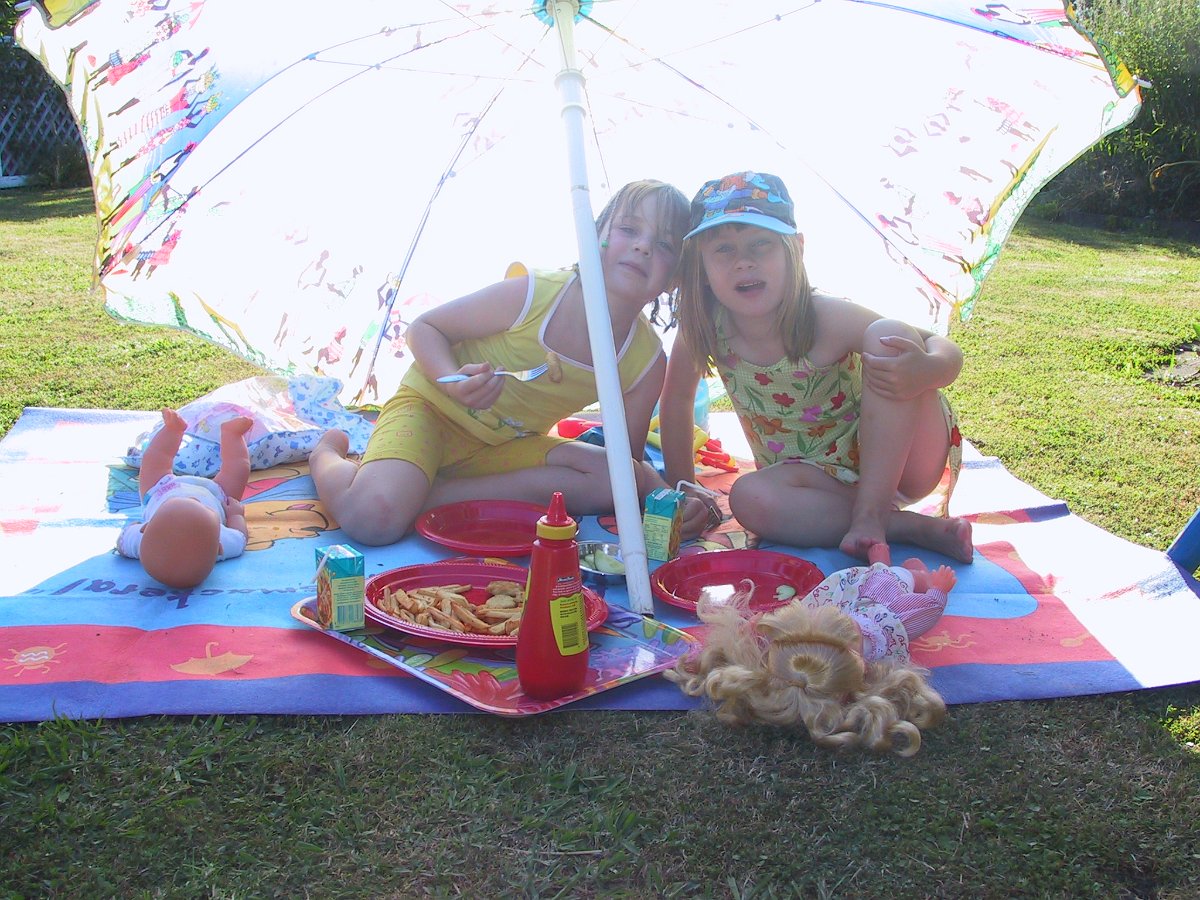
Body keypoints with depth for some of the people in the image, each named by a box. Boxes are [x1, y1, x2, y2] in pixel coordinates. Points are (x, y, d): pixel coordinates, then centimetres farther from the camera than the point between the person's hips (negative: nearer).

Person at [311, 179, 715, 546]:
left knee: (616, 484, -21)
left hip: (508, 446, 5)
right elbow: (425, 327, -10)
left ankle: (425, 495, -18)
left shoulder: (649, 360, -11)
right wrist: (453, 381, -31)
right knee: (374, 519, -32)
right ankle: (327, 455, 7)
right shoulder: (533, 295, -24)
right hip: (431, 409, -5)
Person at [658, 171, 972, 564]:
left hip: (902, 462, -2)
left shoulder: (828, 319, -24)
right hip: (823, 478, 3)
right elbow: (677, 399, 3)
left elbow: (946, 350, -19)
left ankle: (869, 514, -25)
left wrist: (926, 370, -43)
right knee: (749, 498, -30)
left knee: (890, 336, -28)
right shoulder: (703, 329, -15)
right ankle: (913, 527, -19)